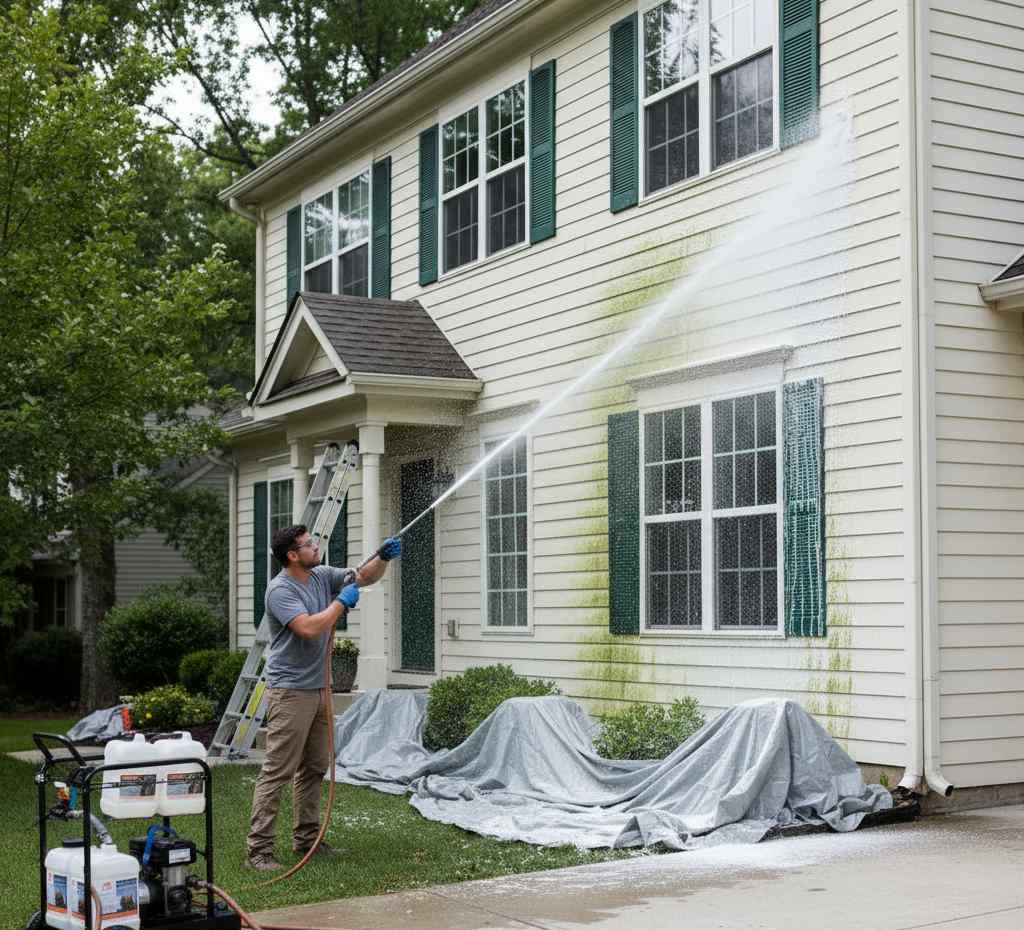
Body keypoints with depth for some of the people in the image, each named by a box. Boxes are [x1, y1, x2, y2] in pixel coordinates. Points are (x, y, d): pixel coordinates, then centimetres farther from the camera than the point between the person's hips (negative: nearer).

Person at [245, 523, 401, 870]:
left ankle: (306, 838, 24)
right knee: (277, 772, -10)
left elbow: (366, 577, 16)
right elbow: (309, 628, -27)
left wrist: (383, 557, -3)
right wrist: (342, 602, -15)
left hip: (318, 688, 9)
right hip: (290, 692, -9)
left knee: (313, 768, 14)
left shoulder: (323, 576, 9)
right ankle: (258, 849, -8)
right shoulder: (280, 590, -16)